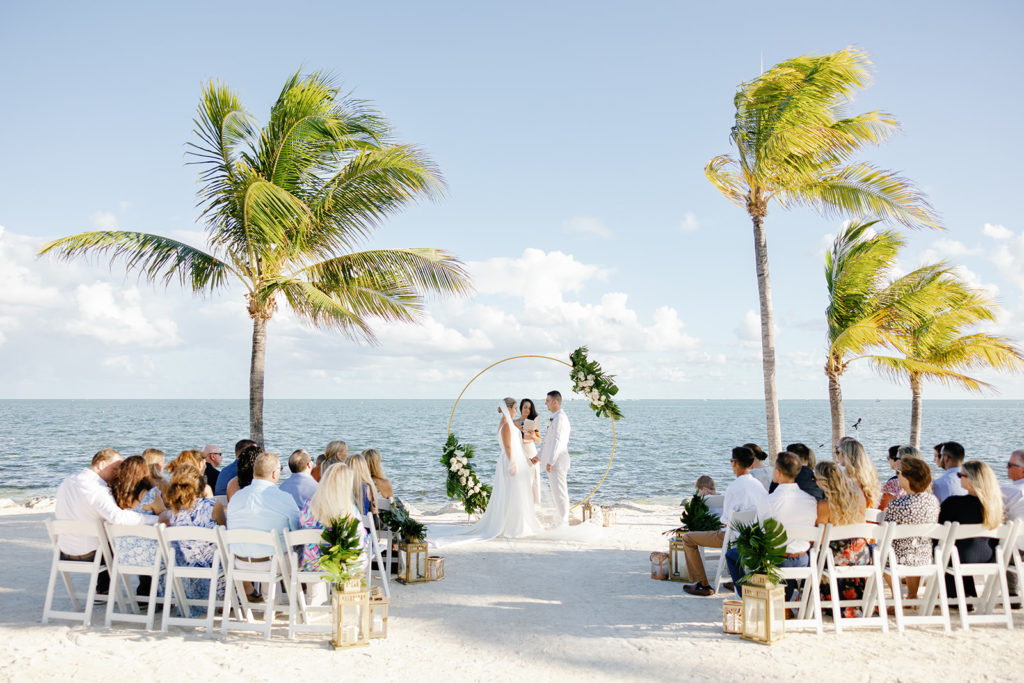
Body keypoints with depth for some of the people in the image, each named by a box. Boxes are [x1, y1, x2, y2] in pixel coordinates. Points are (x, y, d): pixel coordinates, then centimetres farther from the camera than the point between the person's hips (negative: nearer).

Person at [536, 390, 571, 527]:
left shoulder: (560, 417, -15)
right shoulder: (554, 417, 17)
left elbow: (557, 441, -21)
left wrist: (550, 462, -23)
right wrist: (539, 456, 24)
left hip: (557, 460, -10)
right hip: (552, 460, 10)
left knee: (560, 493, -6)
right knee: (557, 494, 15)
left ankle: (563, 524, -2)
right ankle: (559, 523, 22)